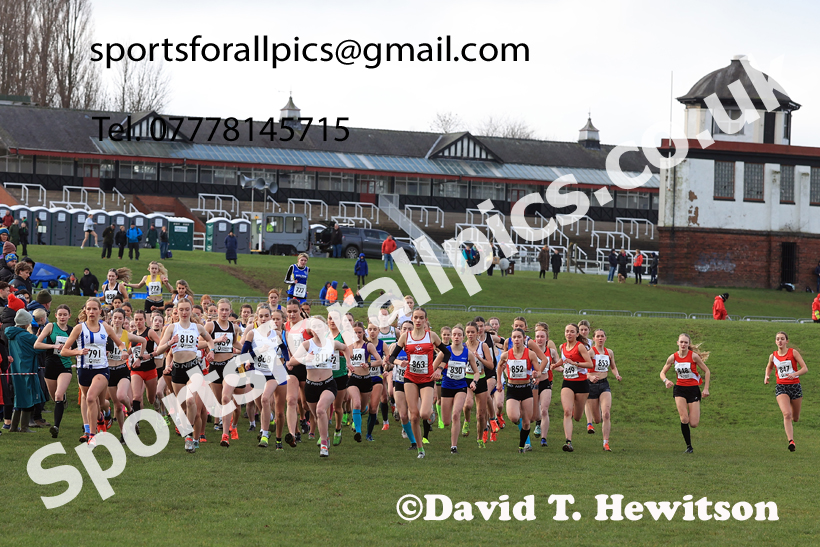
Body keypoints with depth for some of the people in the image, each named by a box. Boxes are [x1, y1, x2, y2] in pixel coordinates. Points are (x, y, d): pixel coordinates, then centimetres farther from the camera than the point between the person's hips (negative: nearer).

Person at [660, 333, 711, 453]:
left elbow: (707, 371, -2)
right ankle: (689, 447, -1)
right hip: (679, 389, 2)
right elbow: (662, 372, 7)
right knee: (684, 419, -16)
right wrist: (665, 380, -16)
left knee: (693, 424, -5)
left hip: (693, 389, -2)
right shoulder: (673, 357, -3)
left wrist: (706, 389, -6)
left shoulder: (694, 356, -11)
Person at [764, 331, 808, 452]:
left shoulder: (793, 352, -4)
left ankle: (790, 421, 52)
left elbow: (805, 368, -7)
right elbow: (769, 367, 26)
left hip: (795, 386, 0)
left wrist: (795, 374, -25)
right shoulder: (773, 356, 4)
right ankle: (791, 441, -25)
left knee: (795, 418, 13)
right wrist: (766, 376, 5)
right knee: (787, 414, -23)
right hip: (781, 388, 0)